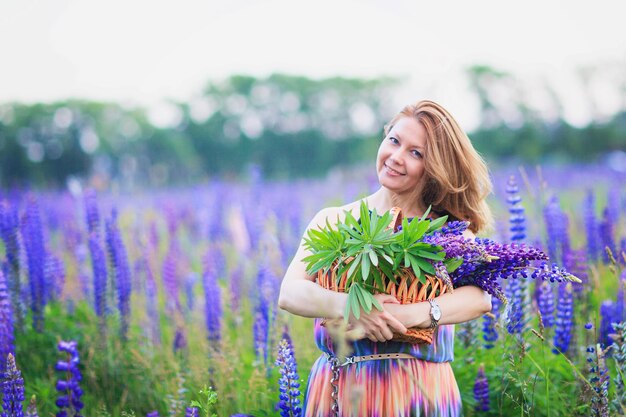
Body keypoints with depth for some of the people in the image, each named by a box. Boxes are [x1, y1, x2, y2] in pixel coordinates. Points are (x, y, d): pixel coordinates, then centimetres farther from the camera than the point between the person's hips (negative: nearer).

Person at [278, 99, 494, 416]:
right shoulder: (333, 221, 3)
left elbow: (480, 296, -18)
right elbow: (289, 293, -11)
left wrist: (404, 315, -32)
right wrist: (349, 306, -29)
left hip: (418, 390, -1)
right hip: (337, 389, 1)